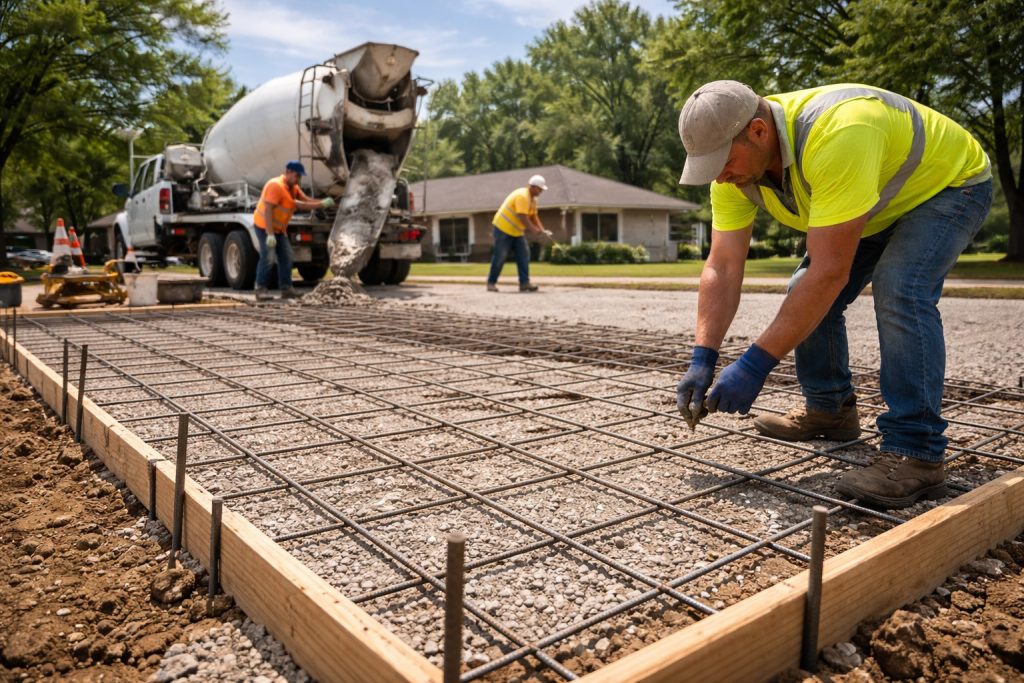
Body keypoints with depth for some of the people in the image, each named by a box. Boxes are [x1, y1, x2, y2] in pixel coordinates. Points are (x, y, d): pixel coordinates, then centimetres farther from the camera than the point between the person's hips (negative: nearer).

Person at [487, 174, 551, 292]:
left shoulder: (533, 199, 10)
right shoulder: (522, 196, -21)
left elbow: (534, 216, 10)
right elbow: (522, 217, -28)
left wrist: (542, 230, -4)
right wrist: (534, 229, -22)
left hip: (517, 231, 9)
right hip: (503, 229, -9)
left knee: (524, 255, -1)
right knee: (500, 256, -5)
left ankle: (524, 283, -2)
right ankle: (491, 283, 5)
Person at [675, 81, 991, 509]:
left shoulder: (835, 137, -44)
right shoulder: (733, 159, -20)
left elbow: (830, 272, -43)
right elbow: (723, 268, -20)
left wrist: (755, 365, -42)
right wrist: (703, 359, -28)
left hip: (949, 185, -7)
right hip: (879, 206, 7)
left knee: (898, 292, -30)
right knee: (805, 296, -1)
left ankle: (914, 451, -23)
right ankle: (830, 410, 17)